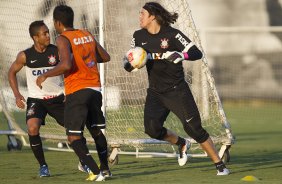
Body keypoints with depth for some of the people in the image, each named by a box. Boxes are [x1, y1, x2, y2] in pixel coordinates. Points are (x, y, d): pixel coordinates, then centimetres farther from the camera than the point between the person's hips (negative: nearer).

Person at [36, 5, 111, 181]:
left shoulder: (63, 39, -8)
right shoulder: (87, 35, 12)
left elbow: (66, 65, -23)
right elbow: (106, 57, 18)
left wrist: (45, 76, -10)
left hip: (77, 92, -7)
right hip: (95, 89, 7)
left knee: (74, 137, -4)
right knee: (96, 130, 24)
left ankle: (97, 173, -15)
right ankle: (105, 168, 32)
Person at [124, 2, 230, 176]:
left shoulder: (172, 34, -12)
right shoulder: (139, 36, 3)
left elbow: (197, 53, -17)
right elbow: (128, 64, 5)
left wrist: (181, 55, -36)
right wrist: (131, 64, -18)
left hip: (177, 90, -4)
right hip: (155, 92, 4)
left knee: (193, 127, -10)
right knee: (152, 128, -16)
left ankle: (220, 164, 1)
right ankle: (181, 143, 13)